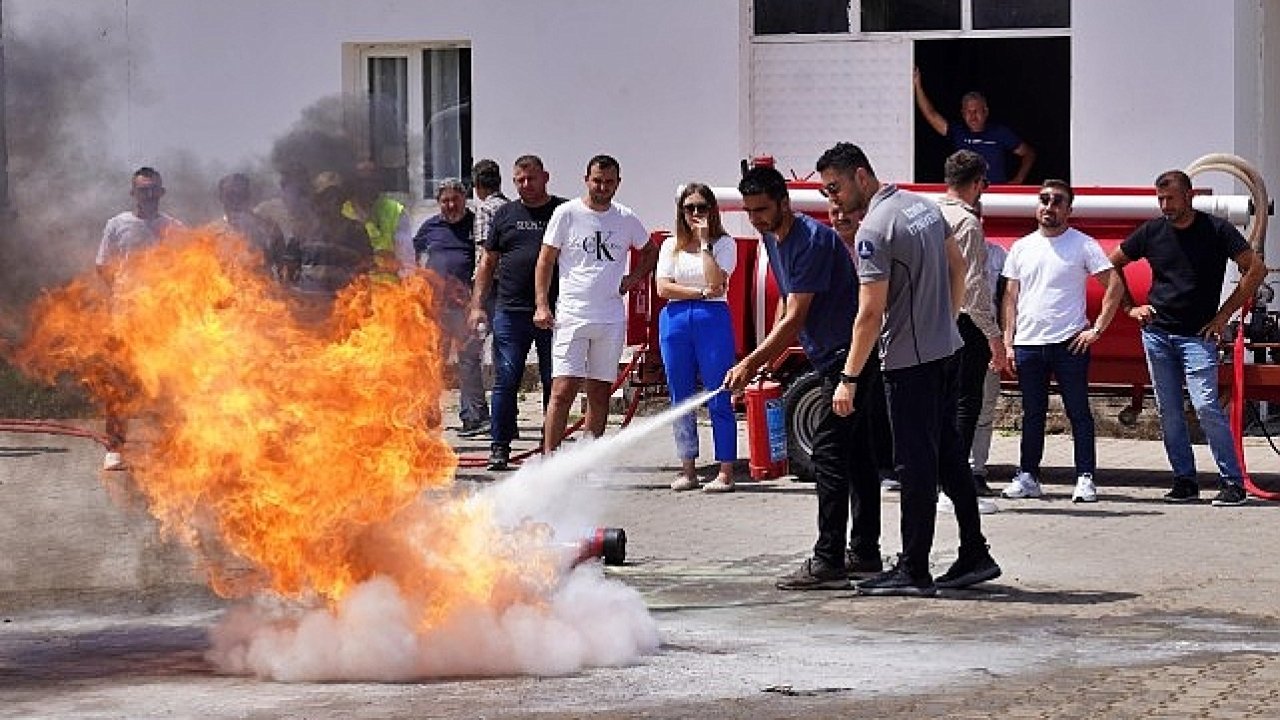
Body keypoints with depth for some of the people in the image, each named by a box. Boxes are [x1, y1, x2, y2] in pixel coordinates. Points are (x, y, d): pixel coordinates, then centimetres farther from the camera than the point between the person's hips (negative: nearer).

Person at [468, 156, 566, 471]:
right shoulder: (505, 214, 13)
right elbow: (488, 262, 15)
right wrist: (477, 305, 7)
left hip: (554, 313, -1)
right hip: (510, 311, 1)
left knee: (554, 383, 3)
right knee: (506, 381, 0)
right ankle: (500, 447, 6)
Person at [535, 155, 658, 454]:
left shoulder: (627, 219, 9)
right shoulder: (567, 214, 0)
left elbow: (650, 252, 26)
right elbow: (545, 261, 2)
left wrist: (634, 278, 9)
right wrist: (542, 305, -7)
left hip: (612, 319, 4)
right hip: (572, 315, -4)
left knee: (600, 394, 7)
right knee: (563, 390, -12)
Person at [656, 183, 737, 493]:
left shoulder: (723, 244, 4)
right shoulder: (671, 246, 13)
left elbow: (715, 282, -12)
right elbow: (663, 287, 1)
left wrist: (704, 242, -8)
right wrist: (701, 293, -7)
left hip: (713, 320, -4)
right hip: (675, 321, 4)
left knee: (719, 401, -6)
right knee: (680, 401, 5)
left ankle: (725, 472, -5)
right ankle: (688, 470, 11)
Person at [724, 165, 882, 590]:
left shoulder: (813, 241, -21)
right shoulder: (773, 239, 10)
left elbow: (795, 318, -25)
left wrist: (750, 365, -28)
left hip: (849, 355, -10)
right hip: (835, 358, 10)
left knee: (829, 454, -13)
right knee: (856, 454, 12)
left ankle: (828, 561, -15)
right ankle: (864, 555, 16)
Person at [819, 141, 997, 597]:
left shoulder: (875, 229, -18)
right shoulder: (922, 205, 9)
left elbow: (870, 313, -22)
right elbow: (957, 265, 20)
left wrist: (849, 379, -18)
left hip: (910, 359, -9)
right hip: (946, 349, 9)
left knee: (916, 465, -4)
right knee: (948, 453, 15)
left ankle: (914, 571, 0)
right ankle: (974, 556, 19)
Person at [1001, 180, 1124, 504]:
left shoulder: (1083, 245, -1)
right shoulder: (1021, 248, 12)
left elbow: (1115, 287, -3)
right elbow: (1011, 298, 14)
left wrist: (1097, 329, -9)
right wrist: (1008, 342, 6)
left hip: (1069, 343, -4)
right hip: (1027, 343, 4)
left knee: (1079, 413, -1)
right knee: (1032, 415, 10)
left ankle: (1085, 478, 1)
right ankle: (1027, 476, 16)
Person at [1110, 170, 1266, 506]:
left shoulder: (1216, 230, -4)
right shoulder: (1152, 231, 6)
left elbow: (1256, 269, -4)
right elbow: (1112, 264, 19)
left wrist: (1224, 314, -6)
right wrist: (1129, 307, 10)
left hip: (1197, 336, -4)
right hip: (1156, 333, 4)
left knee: (1206, 406, -14)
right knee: (1168, 412, 4)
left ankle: (1233, 482, -8)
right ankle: (1184, 481, 12)